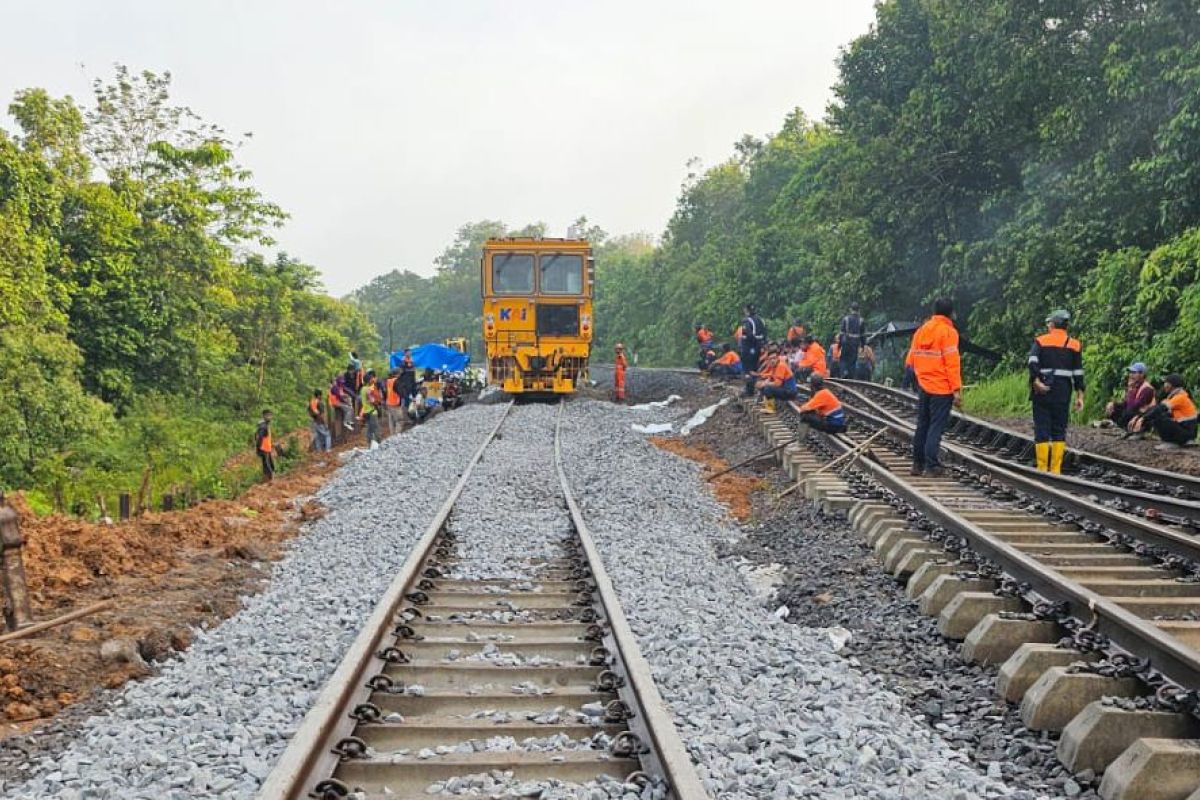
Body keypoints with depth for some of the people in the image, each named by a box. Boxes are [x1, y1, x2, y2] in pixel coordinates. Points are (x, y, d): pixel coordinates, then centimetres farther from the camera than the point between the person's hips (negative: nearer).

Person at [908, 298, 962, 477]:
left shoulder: (921, 330, 10)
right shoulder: (948, 331, -9)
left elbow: (911, 360, 12)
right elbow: (952, 363, -14)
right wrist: (957, 390, -13)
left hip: (923, 387, 6)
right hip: (942, 388, -6)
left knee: (922, 425, 13)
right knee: (936, 427, -3)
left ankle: (918, 463, 18)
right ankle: (932, 465, -5)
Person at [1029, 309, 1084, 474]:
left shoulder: (1041, 341, 4)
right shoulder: (1074, 345, 9)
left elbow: (1032, 362, -13)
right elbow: (1078, 372, 5)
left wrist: (1036, 381, -17)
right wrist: (1080, 395, 5)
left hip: (1042, 391, -1)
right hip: (1063, 392, 2)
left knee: (1042, 429, 1)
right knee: (1059, 430, 6)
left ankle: (1042, 468, -1)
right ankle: (1056, 469, 3)